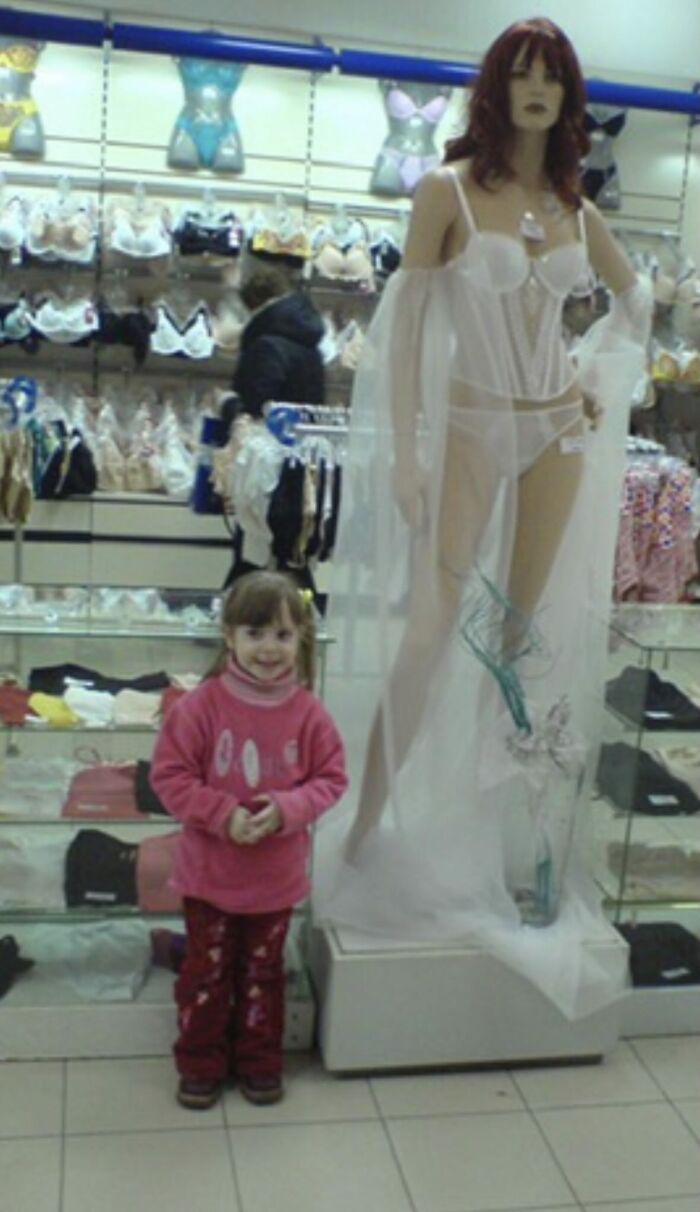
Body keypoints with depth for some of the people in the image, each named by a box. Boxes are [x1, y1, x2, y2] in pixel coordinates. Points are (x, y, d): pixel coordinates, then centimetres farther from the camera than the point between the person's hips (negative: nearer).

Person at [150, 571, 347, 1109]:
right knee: (207, 971, 15)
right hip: (210, 872, -1)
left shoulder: (309, 713, -12)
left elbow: (331, 779, -4)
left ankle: (260, 1061, 38)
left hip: (276, 876, 2)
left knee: (263, 972, 20)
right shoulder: (202, 705, -18)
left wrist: (287, 809, -22)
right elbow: (169, 775, -14)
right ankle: (201, 1063, 34)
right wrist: (223, 814, -24)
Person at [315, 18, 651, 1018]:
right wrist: (404, 454, -14)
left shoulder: (576, 207, 10)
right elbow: (405, 324, -8)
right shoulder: (448, 191, -3)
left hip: (557, 435, 4)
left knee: (527, 642, 7)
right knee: (428, 634, -9)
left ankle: (525, 850, 17)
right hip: (472, 430, -4)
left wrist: (600, 377, 13)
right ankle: (364, 837, 2)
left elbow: (633, 295, 26)